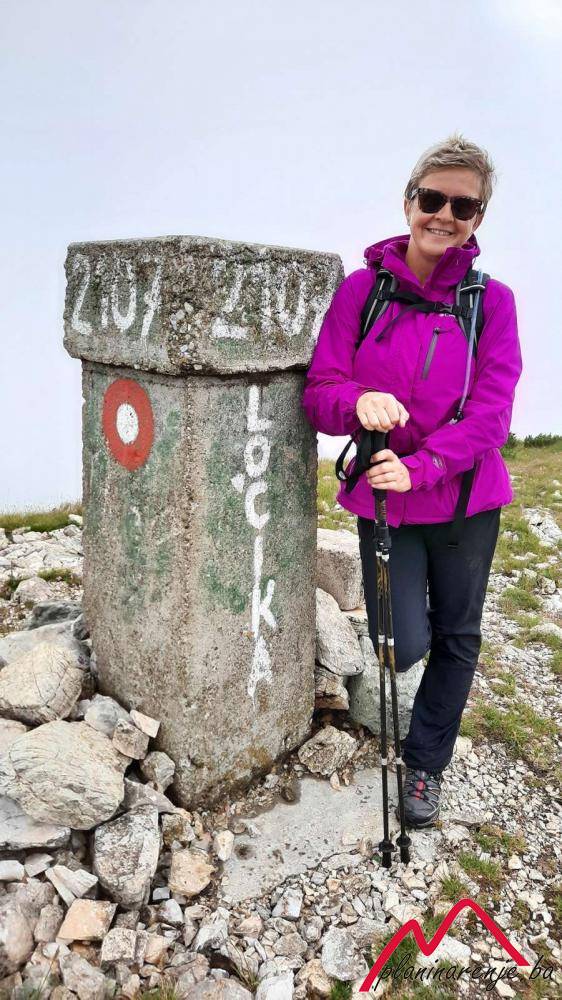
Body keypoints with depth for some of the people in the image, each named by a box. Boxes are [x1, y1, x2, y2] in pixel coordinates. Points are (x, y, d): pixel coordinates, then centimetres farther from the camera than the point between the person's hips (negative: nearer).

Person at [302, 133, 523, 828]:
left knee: (457, 638, 12)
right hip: (384, 497, -1)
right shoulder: (361, 289, -3)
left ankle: (425, 765, 36)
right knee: (405, 646, -4)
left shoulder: (492, 301, -3)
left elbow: (490, 413, -10)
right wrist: (358, 403, -29)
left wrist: (421, 467, -24)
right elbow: (318, 394, -6)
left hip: (465, 499, 1)